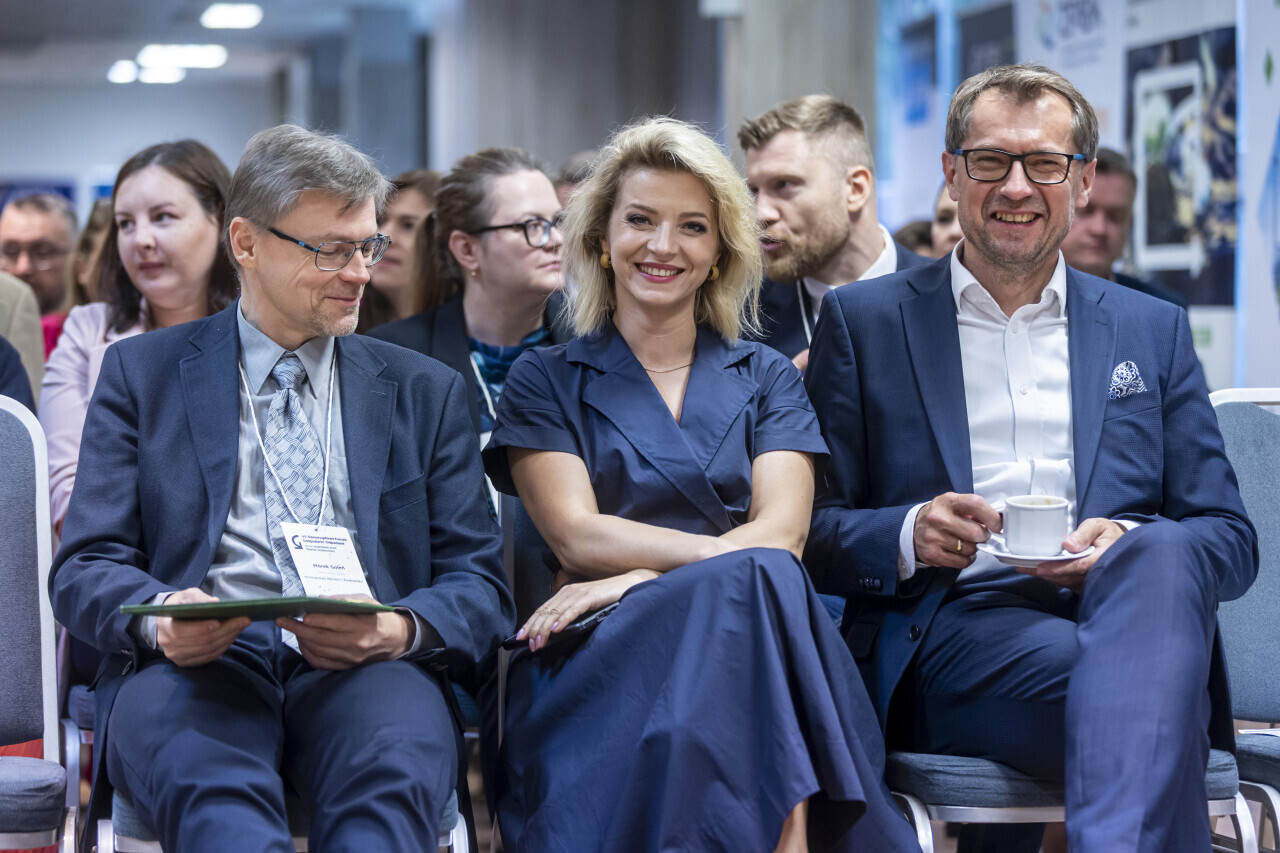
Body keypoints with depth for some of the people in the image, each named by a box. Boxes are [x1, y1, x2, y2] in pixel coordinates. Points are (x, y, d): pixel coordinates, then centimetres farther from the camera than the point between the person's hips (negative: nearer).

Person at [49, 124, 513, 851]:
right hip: (196, 662, -1)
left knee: (394, 771, -36)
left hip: (362, 672, 2)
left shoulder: (426, 391, 21)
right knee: (211, 786, -39)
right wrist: (157, 617, -15)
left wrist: (400, 629, -11)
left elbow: (479, 584, 14)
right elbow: (86, 567, 10)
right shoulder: (143, 374, 17)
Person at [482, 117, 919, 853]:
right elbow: (578, 536, 0)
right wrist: (730, 557, -13)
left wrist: (639, 577, -13)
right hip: (601, 658, -2)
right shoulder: (546, 380, 16)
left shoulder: (766, 379, 21)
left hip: (752, 643, 2)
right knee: (750, 578, -34)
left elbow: (782, 531, 4)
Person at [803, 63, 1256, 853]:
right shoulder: (864, 322, 16)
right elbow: (811, 535, 11)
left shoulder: (1153, 330, 21)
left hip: (1122, 609, 3)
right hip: (951, 631, -3)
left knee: (1157, 556, -37)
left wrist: (1132, 547, -8)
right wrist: (911, 536, -12)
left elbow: (1232, 541, 15)